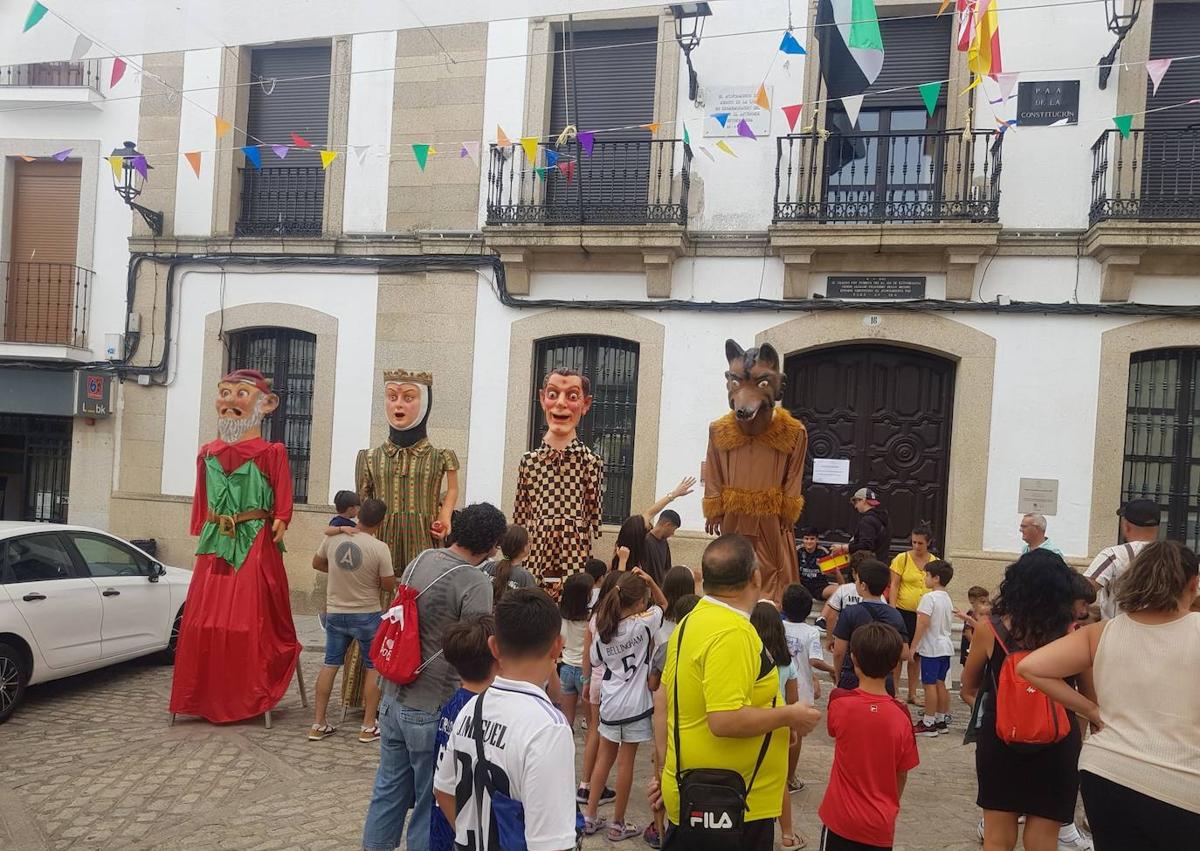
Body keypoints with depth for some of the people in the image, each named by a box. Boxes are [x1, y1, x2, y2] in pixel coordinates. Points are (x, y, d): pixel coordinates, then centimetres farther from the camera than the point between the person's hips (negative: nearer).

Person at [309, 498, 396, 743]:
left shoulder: (333, 538, -6)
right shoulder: (380, 548, -18)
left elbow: (316, 564, 12)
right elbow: (389, 586, -11)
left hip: (335, 613, 4)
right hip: (367, 615, -4)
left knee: (330, 664, 14)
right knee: (374, 667, 10)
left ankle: (318, 724, 18)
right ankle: (368, 727, 11)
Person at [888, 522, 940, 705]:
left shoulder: (935, 562, 4)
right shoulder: (902, 559, -5)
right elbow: (894, 586, -6)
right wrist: (892, 611, -12)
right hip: (903, 612, -3)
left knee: (916, 655, 12)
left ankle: (912, 693, 23)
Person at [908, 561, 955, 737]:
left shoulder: (929, 598, -16)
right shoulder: (948, 599, 11)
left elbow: (922, 625, -20)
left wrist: (913, 647, -14)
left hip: (931, 648, -8)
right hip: (945, 647, 8)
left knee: (929, 684, -3)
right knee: (940, 683, 15)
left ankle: (928, 724, 1)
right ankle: (942, 720, 22)